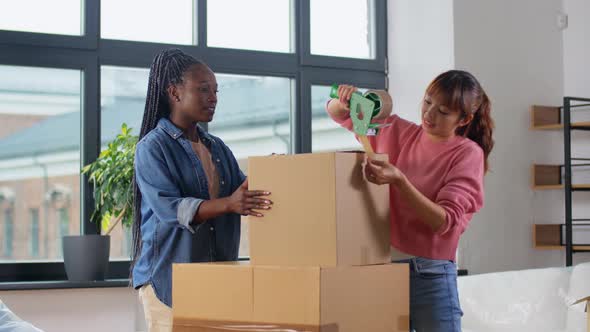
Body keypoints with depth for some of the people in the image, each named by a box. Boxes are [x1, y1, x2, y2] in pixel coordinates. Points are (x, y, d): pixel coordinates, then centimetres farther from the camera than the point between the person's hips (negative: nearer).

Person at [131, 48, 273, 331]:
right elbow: (169, 208, -18)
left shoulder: (217, 148, 15)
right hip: (168, 276, -6)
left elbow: (244, 190, 9)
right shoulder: (152, 147, -6)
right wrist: (228, 204, -32)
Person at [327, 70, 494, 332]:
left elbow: (444, 221, -16)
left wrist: (399, 181, -27)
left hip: (429, 273, -4)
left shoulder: (467, 153, -7)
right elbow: (338, 114, 14)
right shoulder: (398, 132, 5)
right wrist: (343, 101, -10)